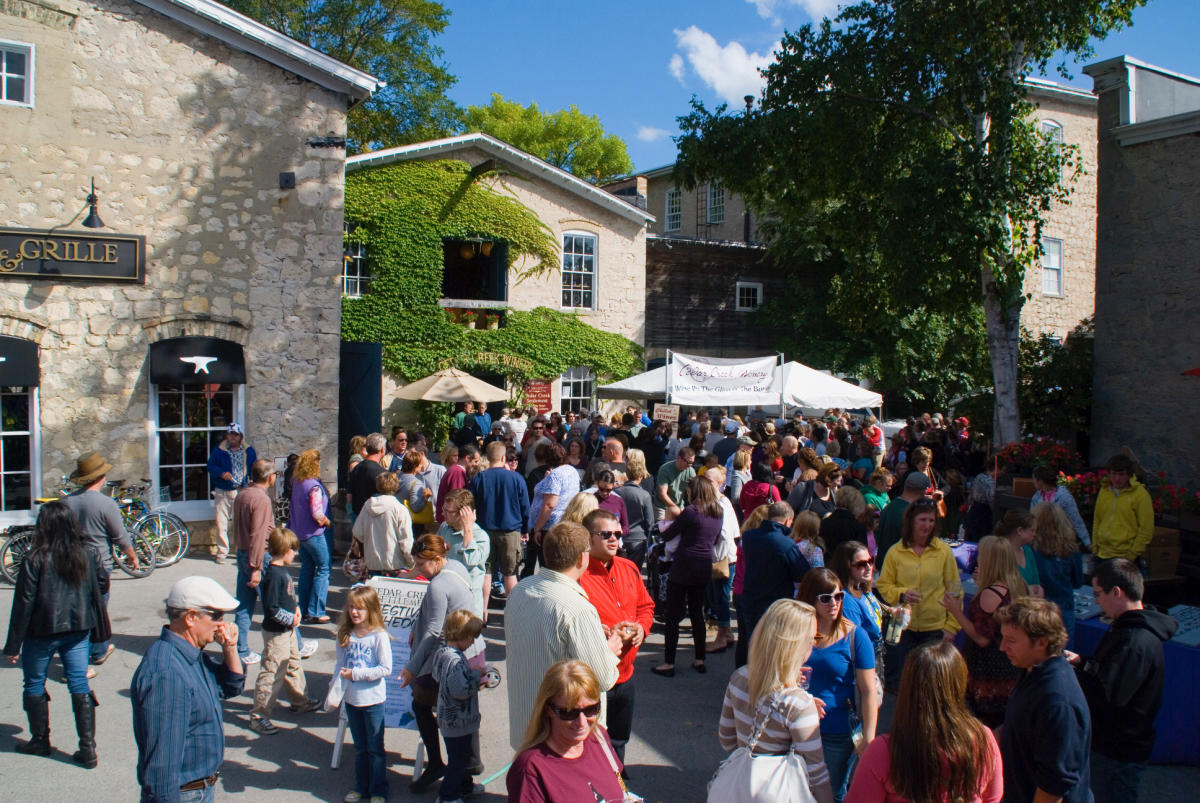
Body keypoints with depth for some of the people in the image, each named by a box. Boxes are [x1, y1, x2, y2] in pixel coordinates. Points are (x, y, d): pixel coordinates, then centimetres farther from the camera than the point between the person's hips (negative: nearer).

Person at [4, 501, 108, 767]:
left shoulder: (35, 560, -16)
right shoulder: (86, 556, -4)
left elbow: (23, 604, -12)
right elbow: (102, 581, 11)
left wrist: (13, 645, -6)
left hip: (42, 631, -3)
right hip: (78, 631, 3)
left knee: (34, 685, 17)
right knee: (80, 686, 6)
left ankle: (40, 741, 29)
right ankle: (88, 748, 5)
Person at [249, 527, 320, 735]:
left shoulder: (282, 570, 5)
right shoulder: (274, 575, -25)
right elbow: (272, 608, -27)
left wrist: (295, 608, 4)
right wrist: (292, 618, -16)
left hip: (287, 630, 10)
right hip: (276, 633, -10)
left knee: (294, 665, 24)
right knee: (272, 673, -4)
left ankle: (300, 701, 41)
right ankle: (258, 716, 6)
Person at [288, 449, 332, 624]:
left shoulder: (296, 483, 3)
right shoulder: (314, 486, -20)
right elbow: (317, 515, -25)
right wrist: (327, 522, -6)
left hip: (298, 532, 8)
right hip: (313, 533, -8)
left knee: (306, 569, 16)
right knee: (323, 570, 1)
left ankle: (304, 611, 20)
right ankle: (315, 613, -1)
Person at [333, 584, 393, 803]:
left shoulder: (379, 636, -16)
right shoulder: (345, 634, 1)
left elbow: (385, 669, -16)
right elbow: (340, 665, 6)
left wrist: (356, 674, -19)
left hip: (373, 700, -5)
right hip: (351, 699, 5)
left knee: (375, 749, 7)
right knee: (359, 748, 19)